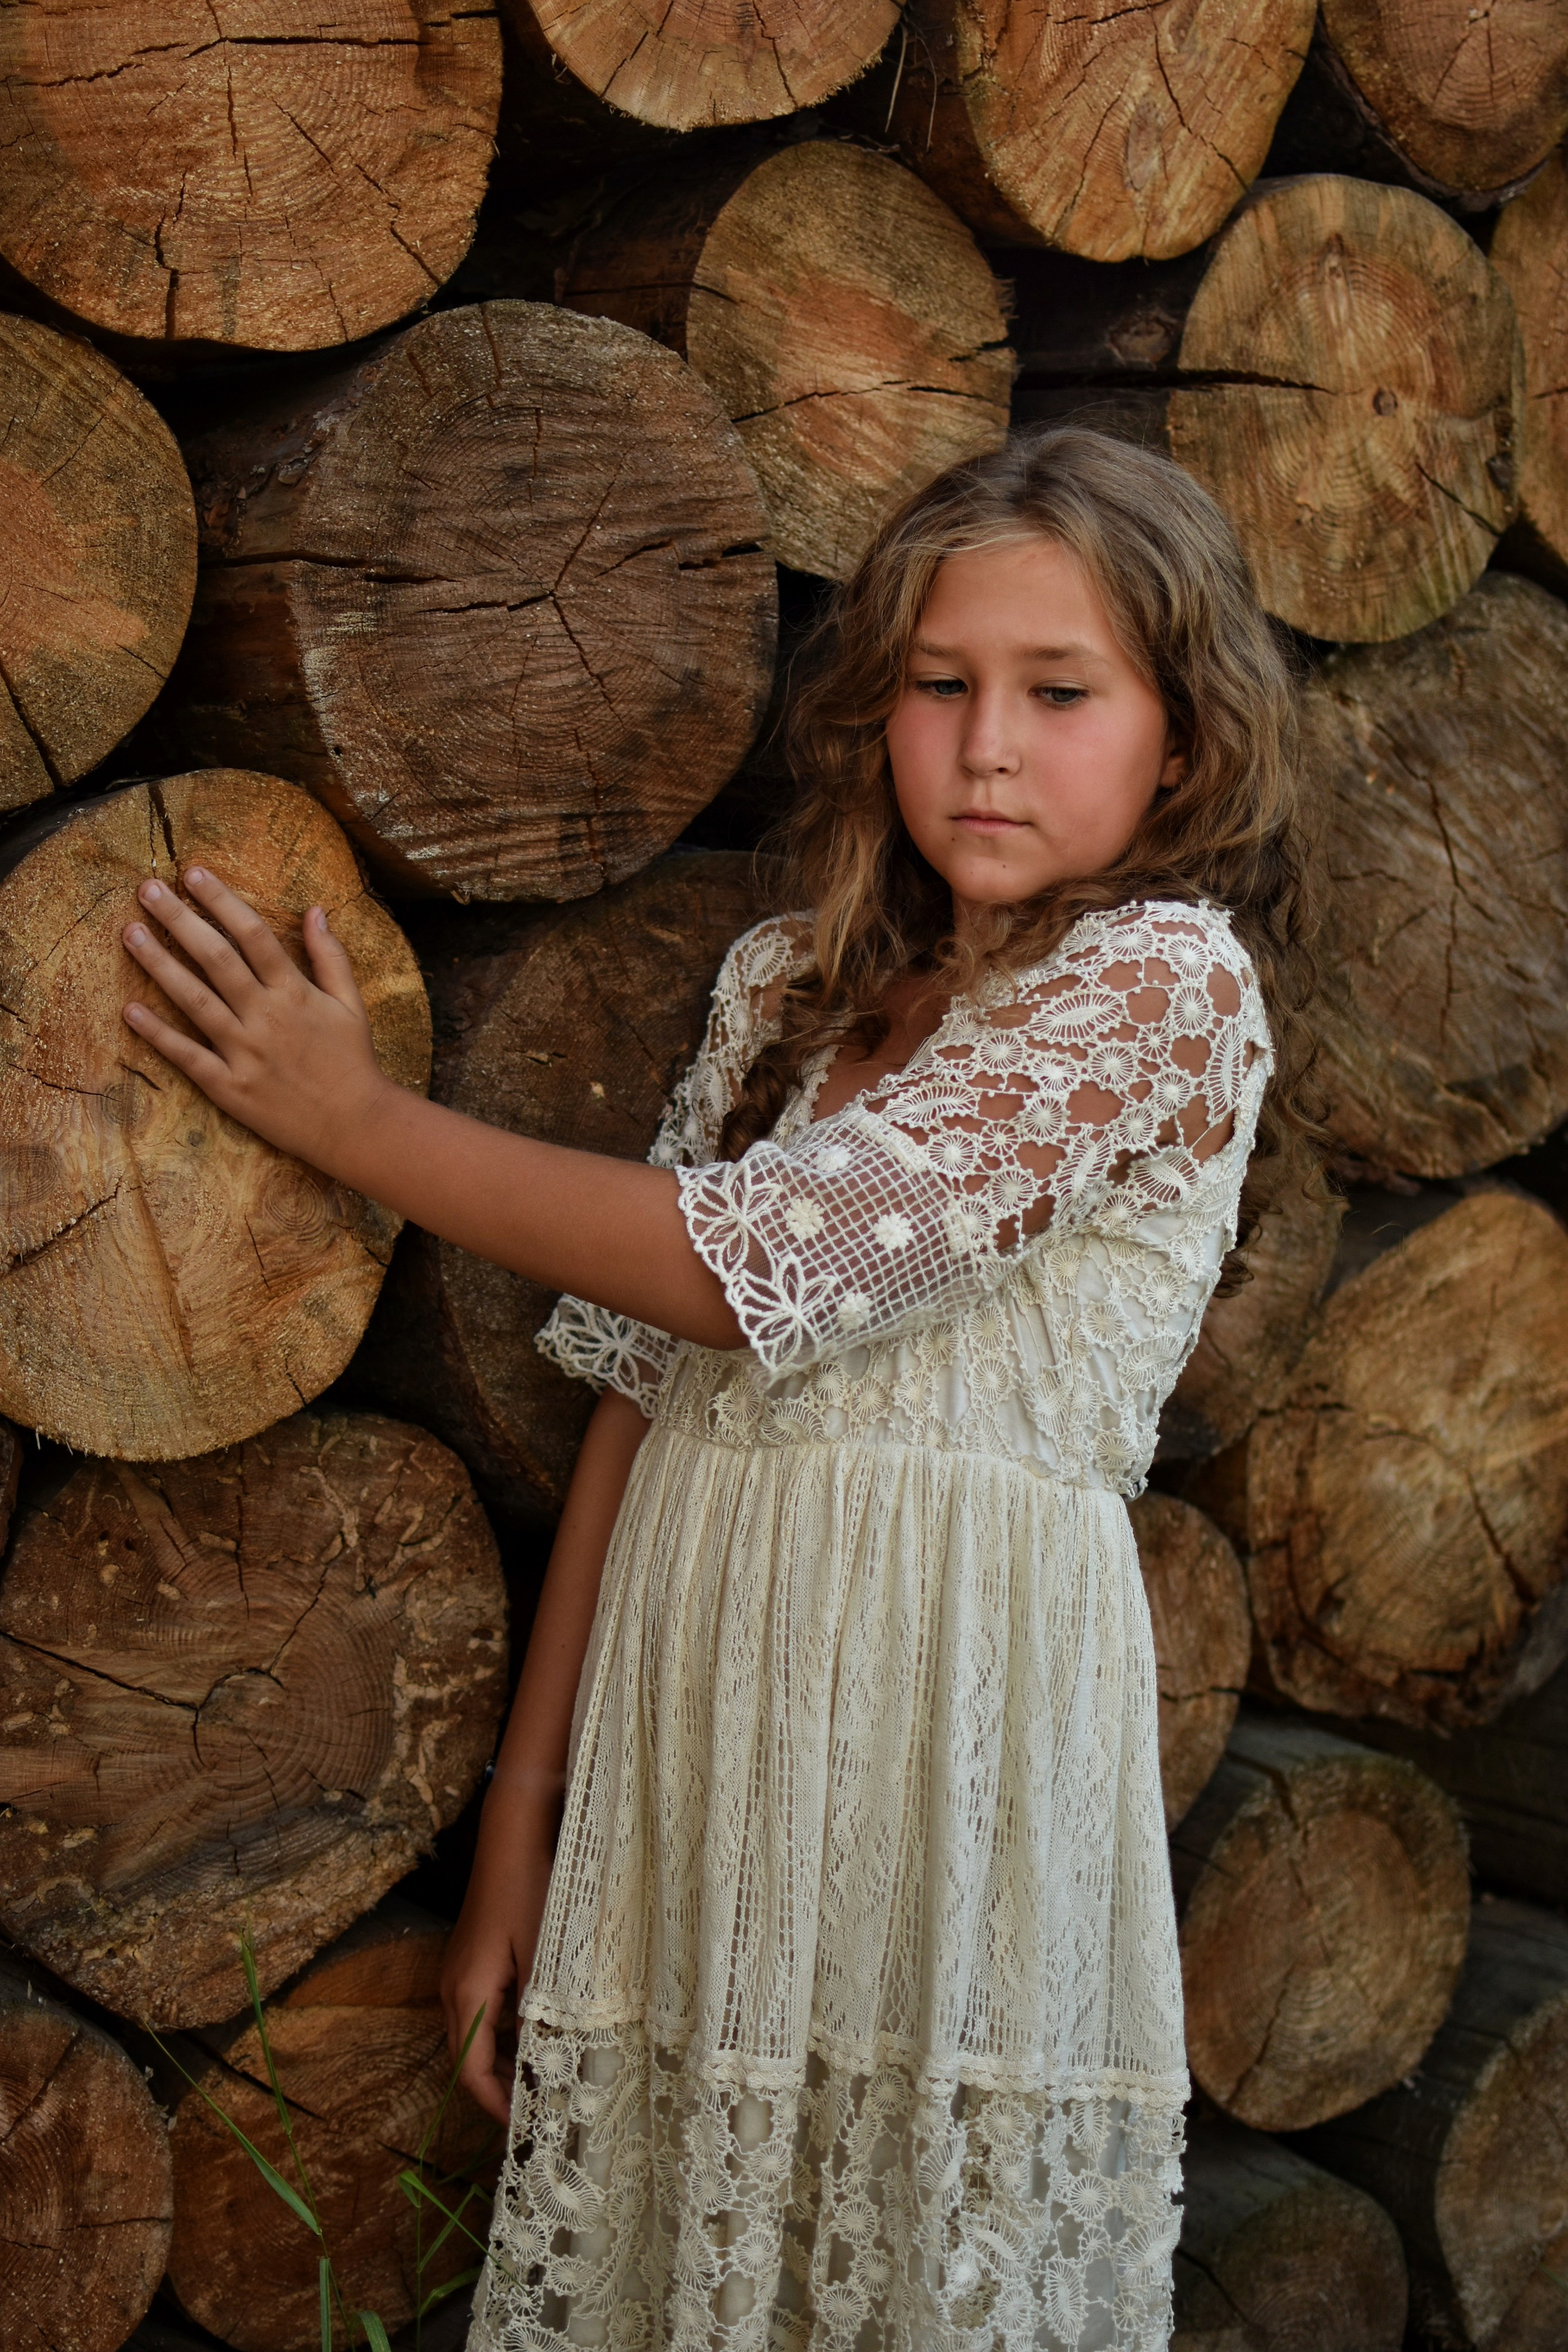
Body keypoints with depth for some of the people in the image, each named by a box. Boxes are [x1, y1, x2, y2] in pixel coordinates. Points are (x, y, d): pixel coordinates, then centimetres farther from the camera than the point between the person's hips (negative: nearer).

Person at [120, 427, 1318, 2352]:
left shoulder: (1173, 976, -8)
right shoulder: (789, 982, 12)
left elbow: (749, 1263, -15)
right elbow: (644, 1379, 10)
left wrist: (349, 1114, -6)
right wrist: (525, 1801, 8)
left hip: (946, 1705, -5)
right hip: (688, 1691, 5)